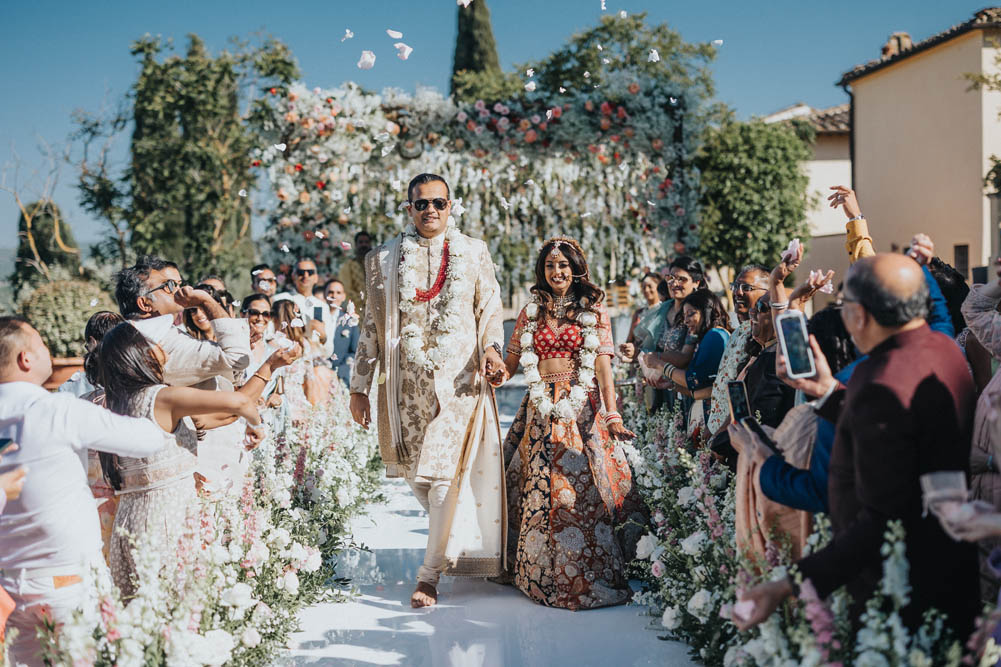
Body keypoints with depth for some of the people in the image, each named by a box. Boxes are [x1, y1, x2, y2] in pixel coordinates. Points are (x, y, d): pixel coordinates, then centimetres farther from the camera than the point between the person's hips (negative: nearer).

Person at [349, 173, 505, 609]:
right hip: (406, 382, 2)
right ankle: (456, 544, 30)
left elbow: (491, 309, 7)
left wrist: (491, 347, -14)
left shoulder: (473, 253, 7)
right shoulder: (384, 258, 9)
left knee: (443, 474, -8)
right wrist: (360, 386, 7)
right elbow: (372, 325, 9)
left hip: (458, 378, -2)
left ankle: (430, 573, 0)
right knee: (415, 472, 6)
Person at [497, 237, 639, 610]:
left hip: (582, 410, -2)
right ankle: (544, 575, 15)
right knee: (539, 492, 3)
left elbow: (603, 365, -3)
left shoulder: (594, 310, 5)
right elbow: (510, 364, 11)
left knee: (581, 490, -5)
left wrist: (612, 414, -13)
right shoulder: (531, 313, 12)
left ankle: (587, 577, 5)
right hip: (541, 412, 3)